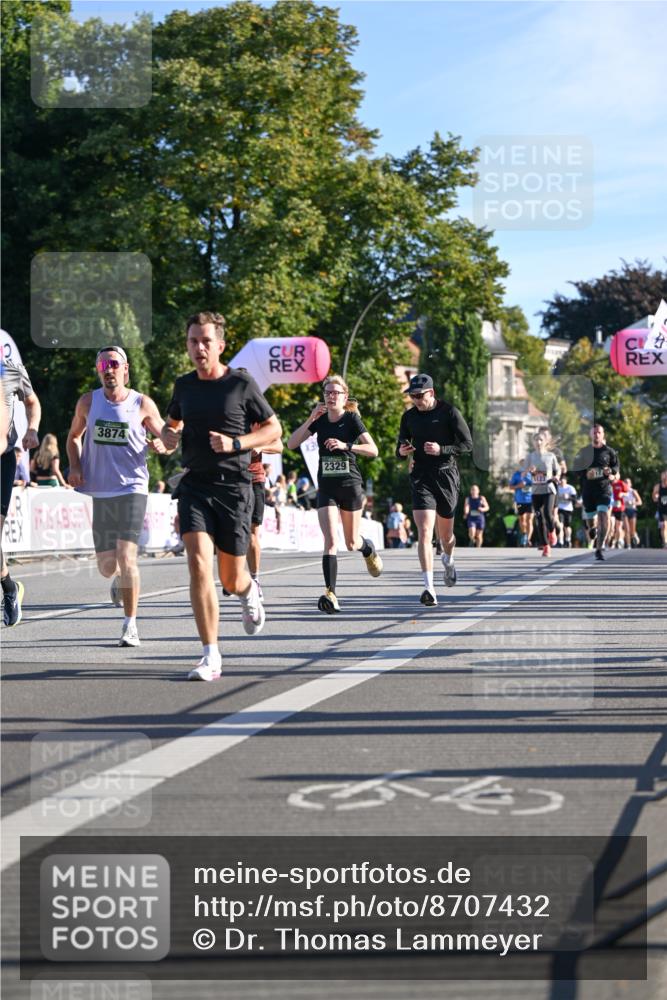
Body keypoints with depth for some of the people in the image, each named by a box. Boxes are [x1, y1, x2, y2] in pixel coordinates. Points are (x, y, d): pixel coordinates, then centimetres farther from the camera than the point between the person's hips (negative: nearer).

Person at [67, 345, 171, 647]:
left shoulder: (143, 404, 0)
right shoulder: (88, 402, 6)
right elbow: (74, 436, 20)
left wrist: (160, 444, -14)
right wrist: (75, 466, 3)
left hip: (132, 489, -3)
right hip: (100, 492, 3)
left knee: (126, 557, -17)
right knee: (106, 566, 7)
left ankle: (130, 625, -8)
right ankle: (118, 579, 46)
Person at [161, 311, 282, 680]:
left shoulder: (242, 383, -3)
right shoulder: (184, 385, 9)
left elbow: (273, 428, 3)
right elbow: (171, 423, 27)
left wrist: (235, 443, -13)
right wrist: (168, 436, 2)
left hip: (233, 487, -2)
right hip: (194, 486, 2)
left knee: (231, 579, 5)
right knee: (198, 563, -17)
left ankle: (249, 591, 46)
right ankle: (210, 656, -15)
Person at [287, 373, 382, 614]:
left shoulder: (352, 419, -6)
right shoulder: (319, 420, 4)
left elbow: (373, 450, -12)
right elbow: (291, 443, -3)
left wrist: (345, 445, -24)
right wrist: (310, 419, -11)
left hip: (351, 486, -2)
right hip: (326, 487, 2)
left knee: (351, 544, 11)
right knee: (331, 541, -15)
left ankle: (369, 549, 48)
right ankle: (330, 594, -20)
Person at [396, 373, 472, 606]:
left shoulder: (449, 412, -4)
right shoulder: (409, 416, 6)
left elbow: (467, 444, -4)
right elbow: (401, 446, 18)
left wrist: (442, 449, -18)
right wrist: (401, 451, -6)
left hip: (446, 476, -1)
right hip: (420, 478, 1)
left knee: (445, 533, 14)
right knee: (424, 533, -15)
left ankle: (448, 560, 50)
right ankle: (429, 588, -21)